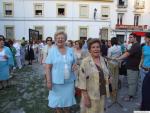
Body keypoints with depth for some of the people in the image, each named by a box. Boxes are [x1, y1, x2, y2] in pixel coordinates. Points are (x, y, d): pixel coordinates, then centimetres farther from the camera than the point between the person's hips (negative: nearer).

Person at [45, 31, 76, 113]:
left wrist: (74, 66, -9)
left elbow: (74, 63, 15)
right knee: (57, 101, 13)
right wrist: (49, 81, -14)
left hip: (69, 81, 3)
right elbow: (48, 67, -9)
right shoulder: (52, 51, -6)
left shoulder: (70, 50, 5)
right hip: (57, 81, -3)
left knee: (68, 100, 17)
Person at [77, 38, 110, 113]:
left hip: (102, 93, 6)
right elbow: (82, 80, -16)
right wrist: (86, 97, -17)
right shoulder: (85, 62, -15)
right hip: (91, 95, -5)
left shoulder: (103, 60, 3)